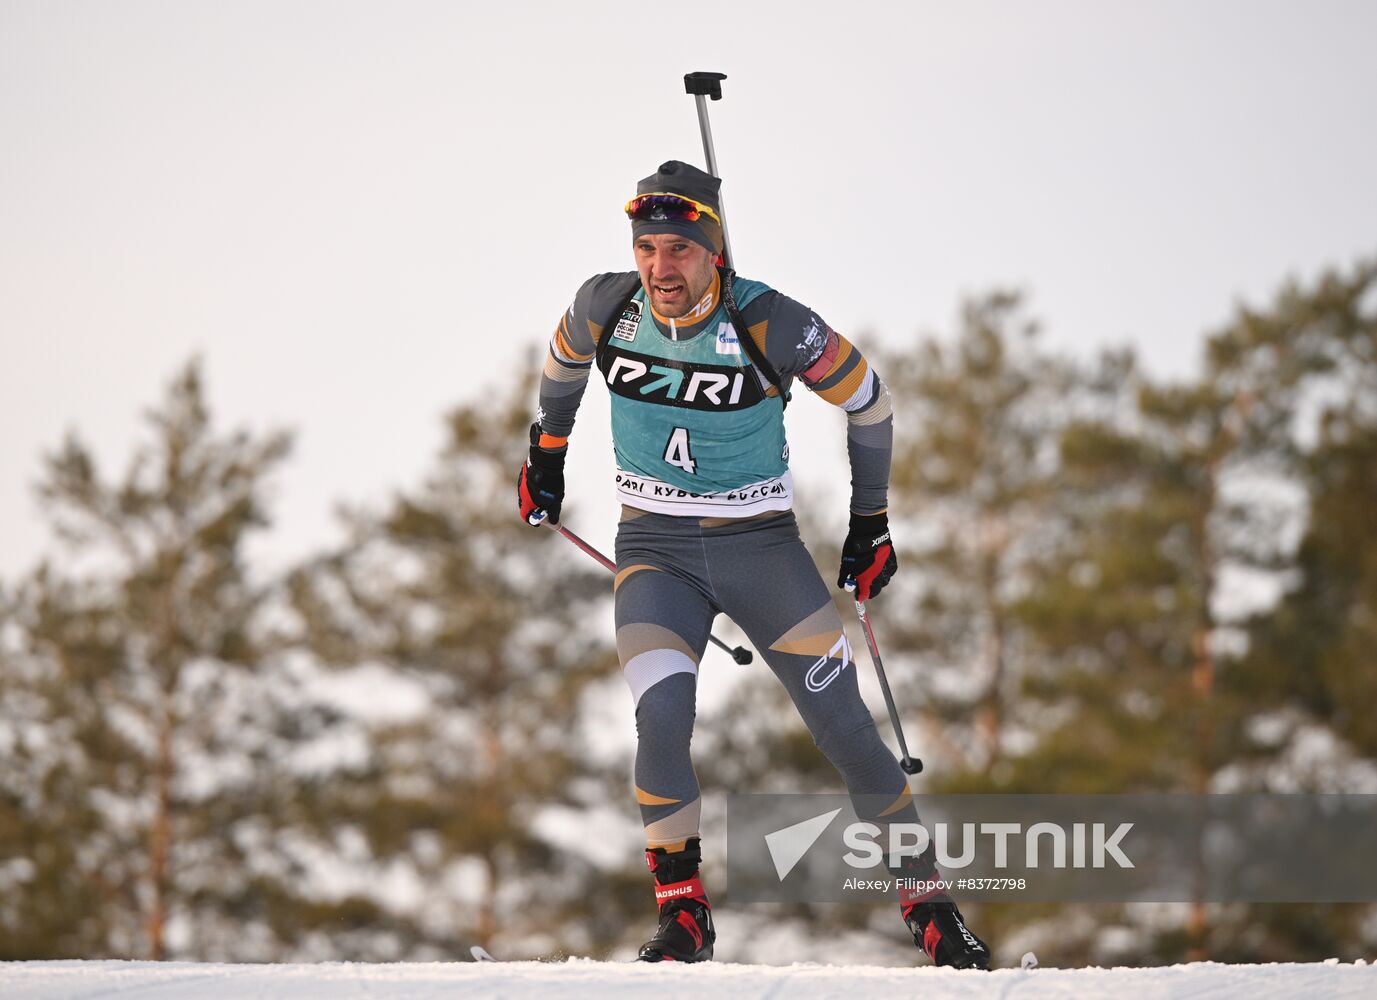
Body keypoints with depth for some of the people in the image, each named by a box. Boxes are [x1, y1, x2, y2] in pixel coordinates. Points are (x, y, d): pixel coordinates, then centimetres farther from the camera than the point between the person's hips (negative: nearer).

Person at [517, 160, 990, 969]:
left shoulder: (771, 325, -18)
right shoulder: (607, 307, -10)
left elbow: (868, 399, -2)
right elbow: (565, 359, 16)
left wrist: (872, 523, 5)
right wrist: (546, 454, 25)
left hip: (763, 546, -1)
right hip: (655, 551, 1)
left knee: (846, 732, -2)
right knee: (661, 720, -22)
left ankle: (930, 908, 14)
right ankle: (683, 918, -7)